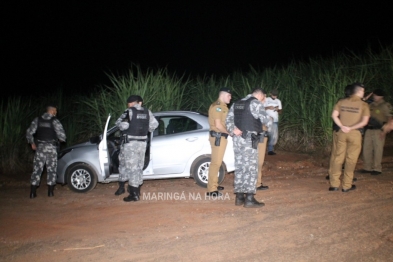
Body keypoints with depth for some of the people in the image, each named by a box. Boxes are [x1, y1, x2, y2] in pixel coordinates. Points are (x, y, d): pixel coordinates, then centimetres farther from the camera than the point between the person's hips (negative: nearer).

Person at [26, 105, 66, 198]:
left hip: (40, 147, 3)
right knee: (51, 169, 6)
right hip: (51, 147, -3)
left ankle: (33, 192, 3)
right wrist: (62, 139, 11)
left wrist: (32, 143, 15)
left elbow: (29, 132, 2)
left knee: (37, 169, 5)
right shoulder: (55, 121, -6)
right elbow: (61, 135, -12)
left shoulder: (37, 120, 5)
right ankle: (50, 192, 7)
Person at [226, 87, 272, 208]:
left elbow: (229, 119, 10)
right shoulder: (255, 103, -6)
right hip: (249, 139, -8)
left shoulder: (236, 103, 18)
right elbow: (266, 119, -11)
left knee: (239, 167, 10)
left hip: (237, 139, 8)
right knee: (251, 168, -4)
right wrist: (269, 126, 9)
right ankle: (249, 199, -3)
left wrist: (233, 131, -2)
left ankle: (239, 197, 14)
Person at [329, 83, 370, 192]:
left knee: (338, 158, 9)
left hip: (342, 133, 3)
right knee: (351, 160, 7)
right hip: (355, 134, -3)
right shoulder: (363, 105, -5)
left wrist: (342, 126, -4)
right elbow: (364, 122, -14)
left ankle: (334, 184, 10)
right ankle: (347, 185, 12)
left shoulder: (341, 102, 3)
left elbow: (334, 115, -3)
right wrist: (351, 128, -11)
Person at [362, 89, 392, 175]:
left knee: (378, 150, -3)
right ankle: (367, 168, 16)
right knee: (366, 149, 7)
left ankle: (377, 169, 6)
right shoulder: (371, 105, 13)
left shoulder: (385, 106, -5)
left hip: (378, 130, -6)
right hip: (369, 129, 6)